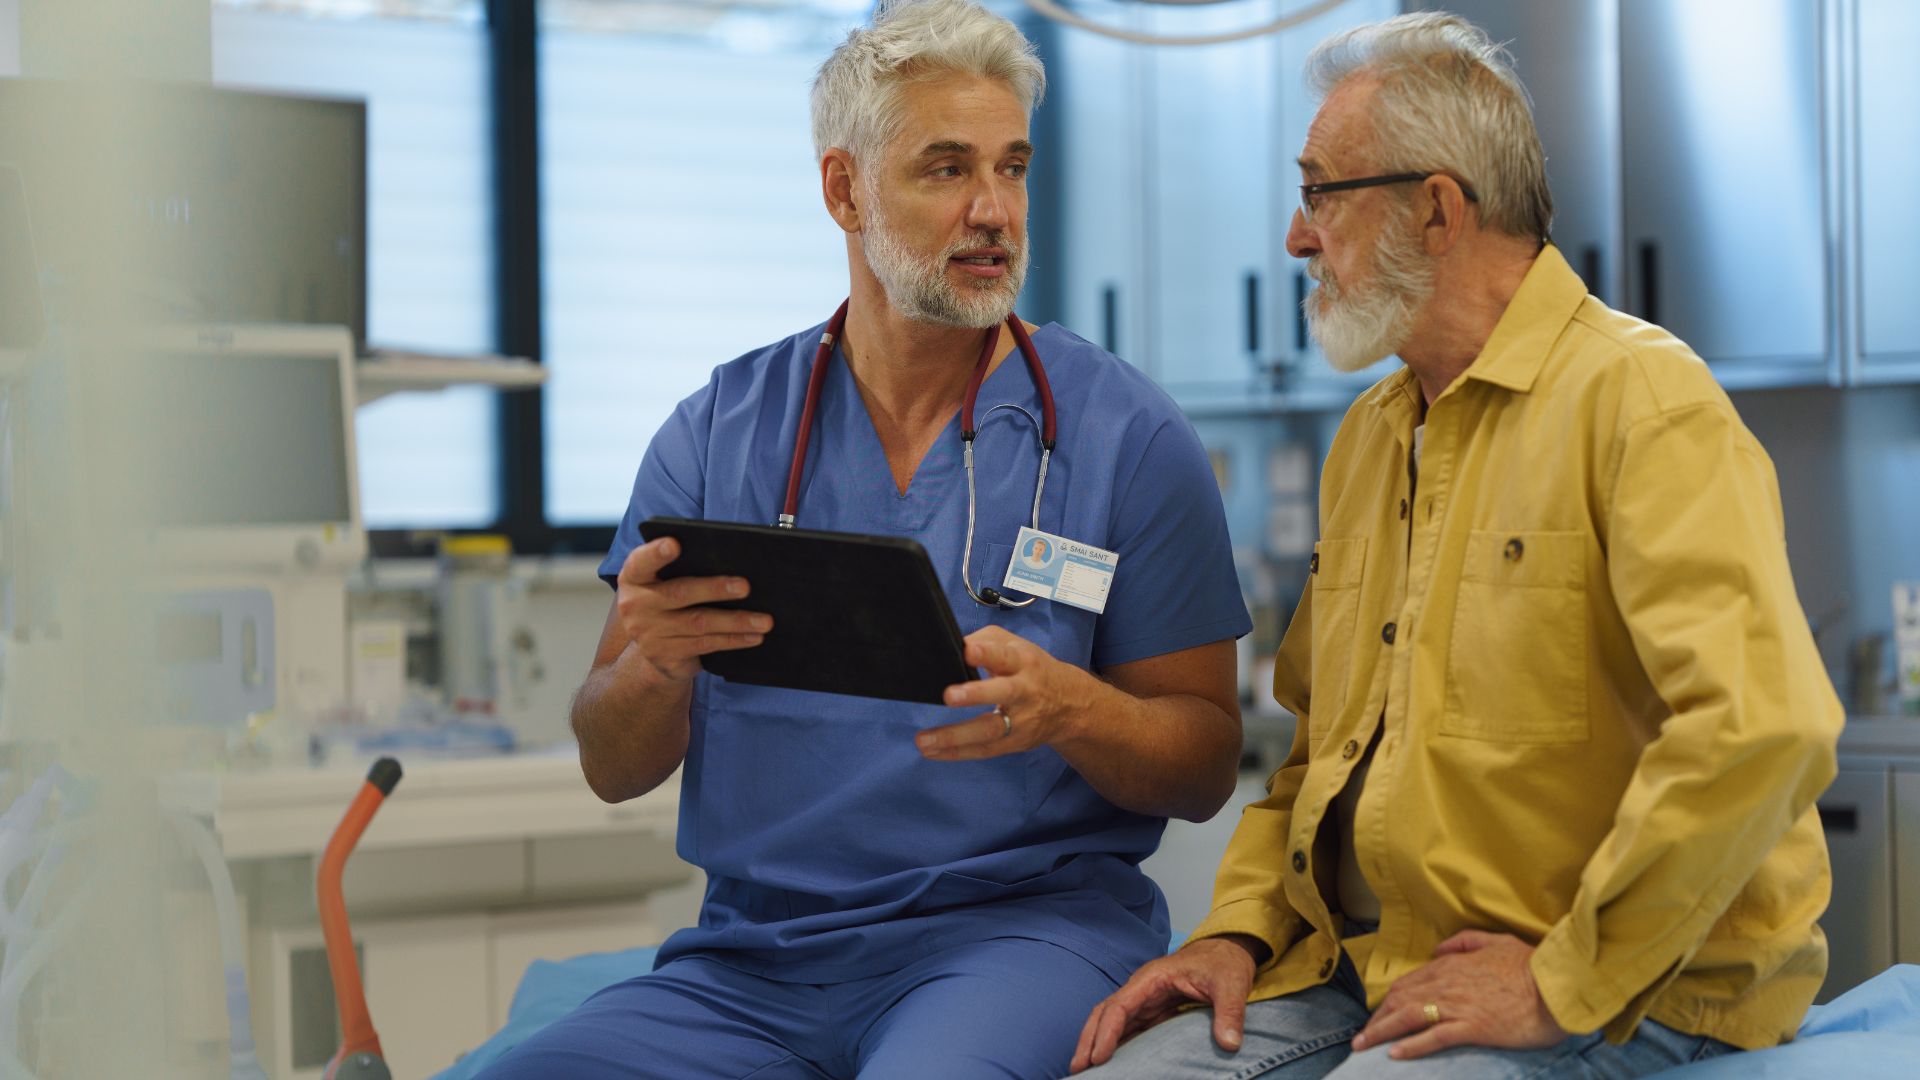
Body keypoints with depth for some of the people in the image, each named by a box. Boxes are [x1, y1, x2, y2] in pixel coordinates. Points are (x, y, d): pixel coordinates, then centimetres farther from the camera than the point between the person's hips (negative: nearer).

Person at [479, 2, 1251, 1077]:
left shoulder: (1128, 434, 3)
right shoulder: (720, 431, 10)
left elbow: (1204, 770, 3)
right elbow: (615, 771, 9)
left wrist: (1068, 707, -18)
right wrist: (654, 665, -14)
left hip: (1022, 920, -3)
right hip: (753, 955, 3)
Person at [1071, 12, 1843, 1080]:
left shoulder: (1640, 398, -11)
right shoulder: (1368, 435, 18)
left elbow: (1763, 728, -24)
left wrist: (1565, 982, -20)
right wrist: (1242, 930, 7)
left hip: (1617, 993, -7)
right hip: (1362, 973, 8)